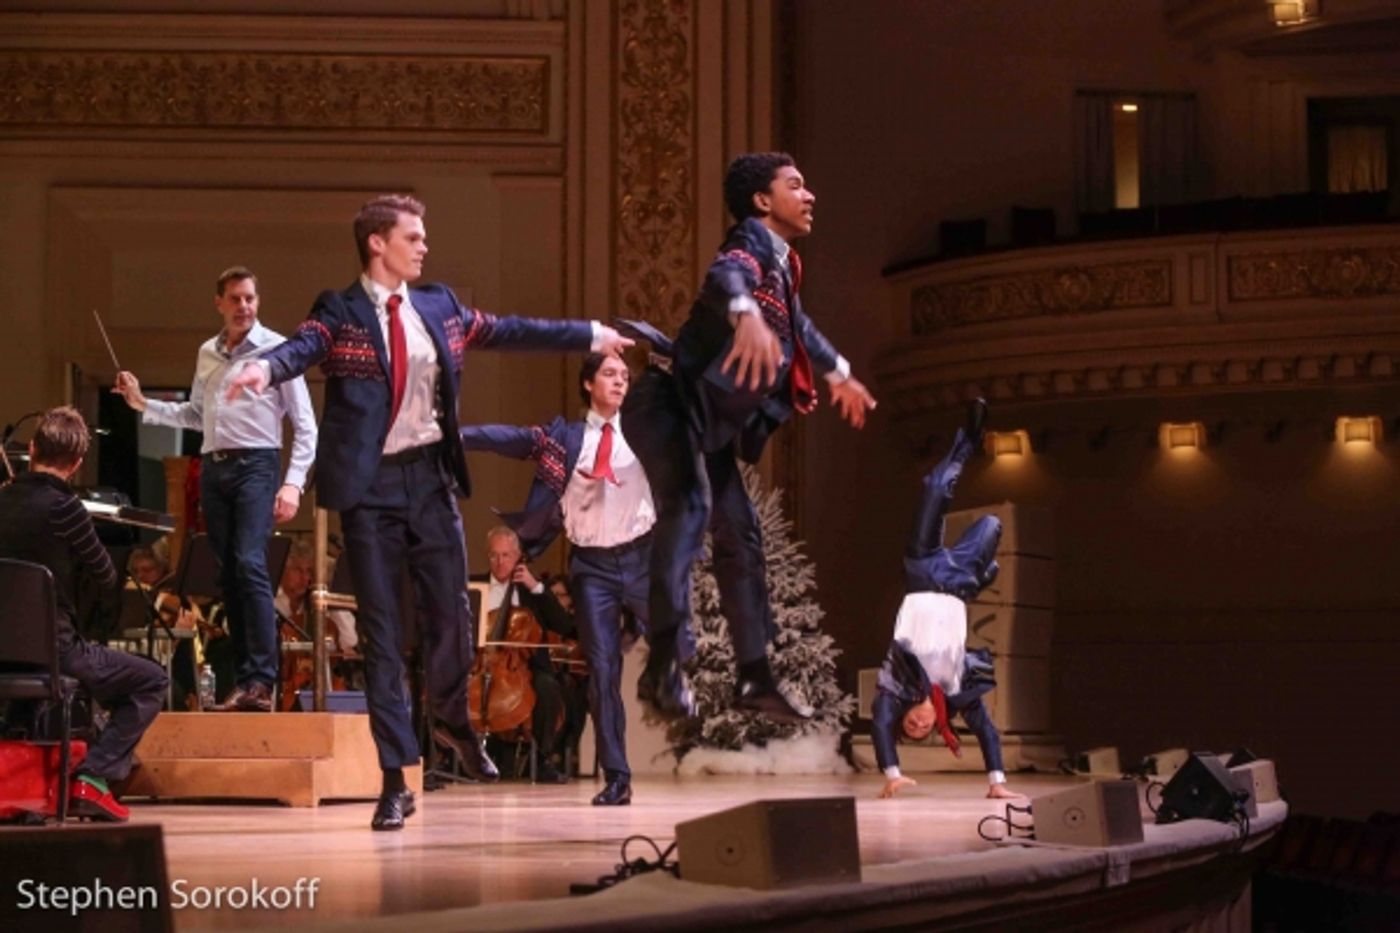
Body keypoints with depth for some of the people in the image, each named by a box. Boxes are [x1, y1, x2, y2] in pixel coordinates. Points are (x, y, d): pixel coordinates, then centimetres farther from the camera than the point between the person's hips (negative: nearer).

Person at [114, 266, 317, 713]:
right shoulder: (207, 353, 15)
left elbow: (305, 425, -4)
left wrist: (293, 483, -12)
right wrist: (143, 404, 17)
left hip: (256, 464, -6)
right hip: (213, 467, 6)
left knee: (250, 565, -19)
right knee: (227, 574, 6)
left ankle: (261, 680, -21)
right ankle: (244, 675, 11)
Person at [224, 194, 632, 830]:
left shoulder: (439, 308, 10)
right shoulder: (340, 313, -5)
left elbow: (509, 332, 19)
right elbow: (303, 348, -23)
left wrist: (591, 336, 24)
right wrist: (265, 369, -46)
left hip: (432, 474, 4)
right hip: (370, 484, -4)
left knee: (451, 612, 10)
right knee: (380, 632, 1)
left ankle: (453, 718, 41)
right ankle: (395, 780, 6)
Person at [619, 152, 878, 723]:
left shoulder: (780, 264, 16)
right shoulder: (751, 244, -13)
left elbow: (796, 323, 39)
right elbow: (724, 279, -40)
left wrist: (837, 372, 55)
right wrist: (748, 314, -63)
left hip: (708, 424, 10)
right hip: (669, 405, -10)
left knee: (739, 535, 11)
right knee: (688, 510, -30)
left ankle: (754, 677, 20)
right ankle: (664, 665, -40)